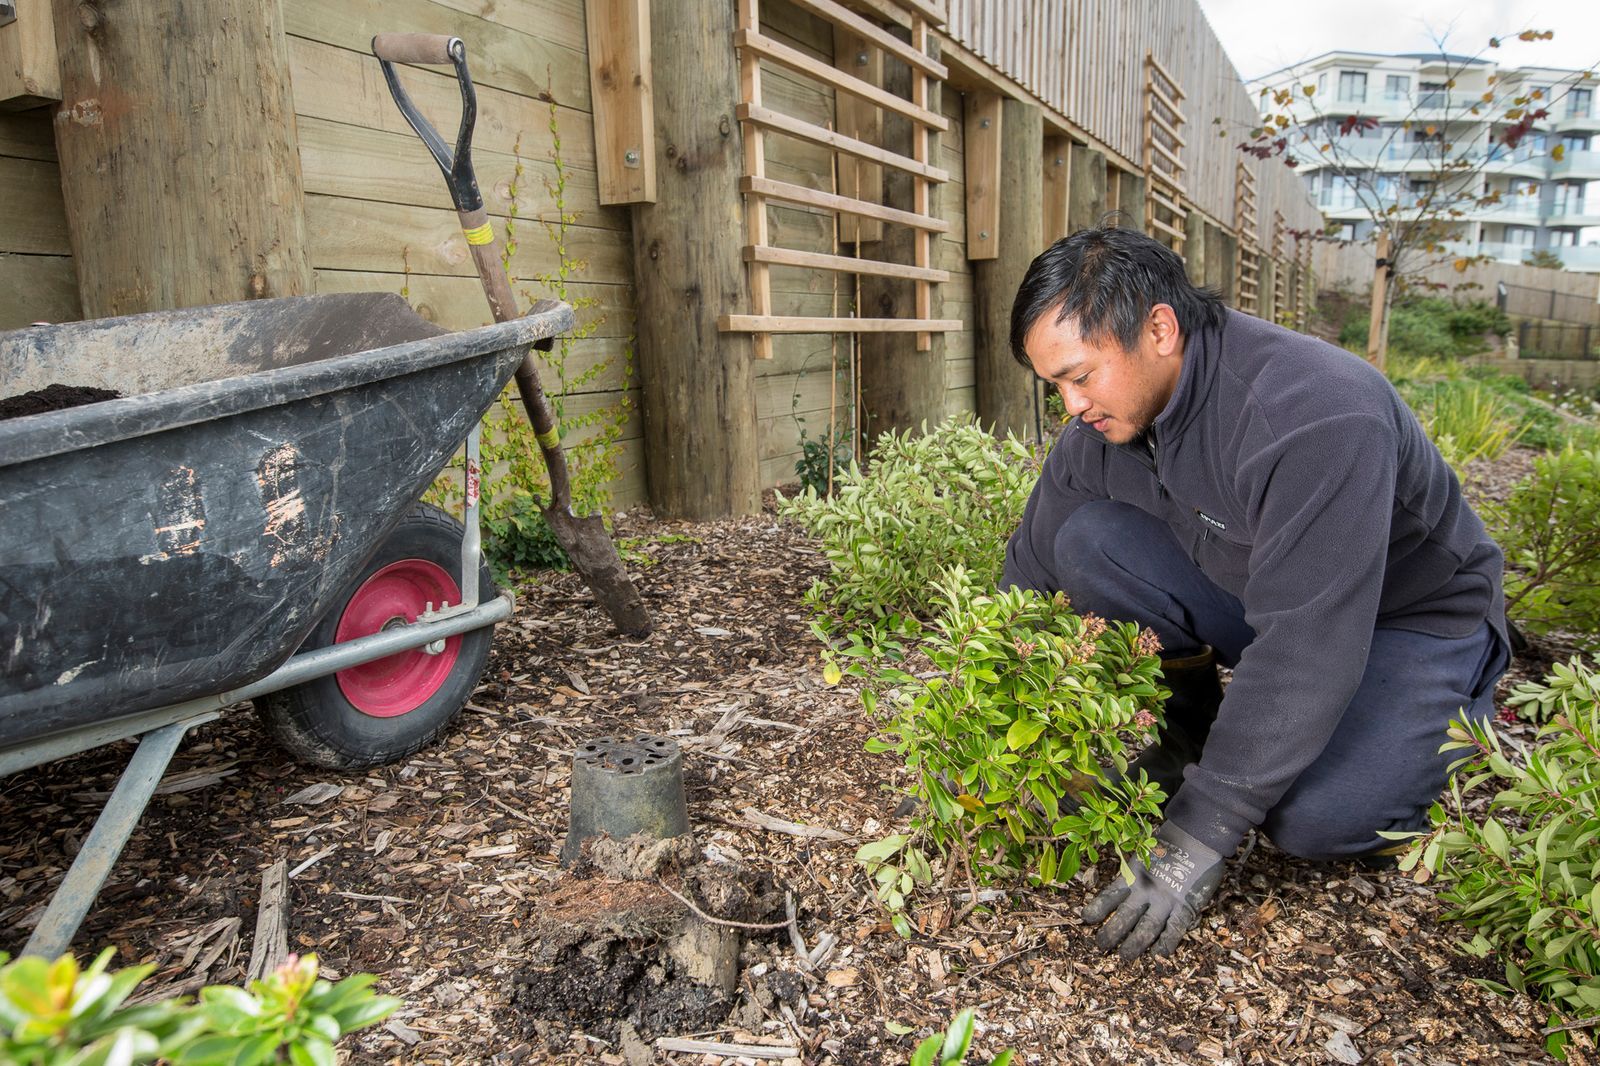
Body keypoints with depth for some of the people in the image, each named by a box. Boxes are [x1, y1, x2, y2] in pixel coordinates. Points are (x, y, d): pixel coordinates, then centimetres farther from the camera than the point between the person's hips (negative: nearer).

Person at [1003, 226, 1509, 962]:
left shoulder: (1317, 416, -35)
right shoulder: (1103, 419, -12)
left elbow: (1306, 648, -38)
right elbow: (1029, 572, -3)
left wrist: (1199, 835, -36)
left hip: (1409, 615, -5)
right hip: (1248, 596, 6)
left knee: (1313, 819, -30)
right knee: (1087, 541, -18)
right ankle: (1183, 729, -1)